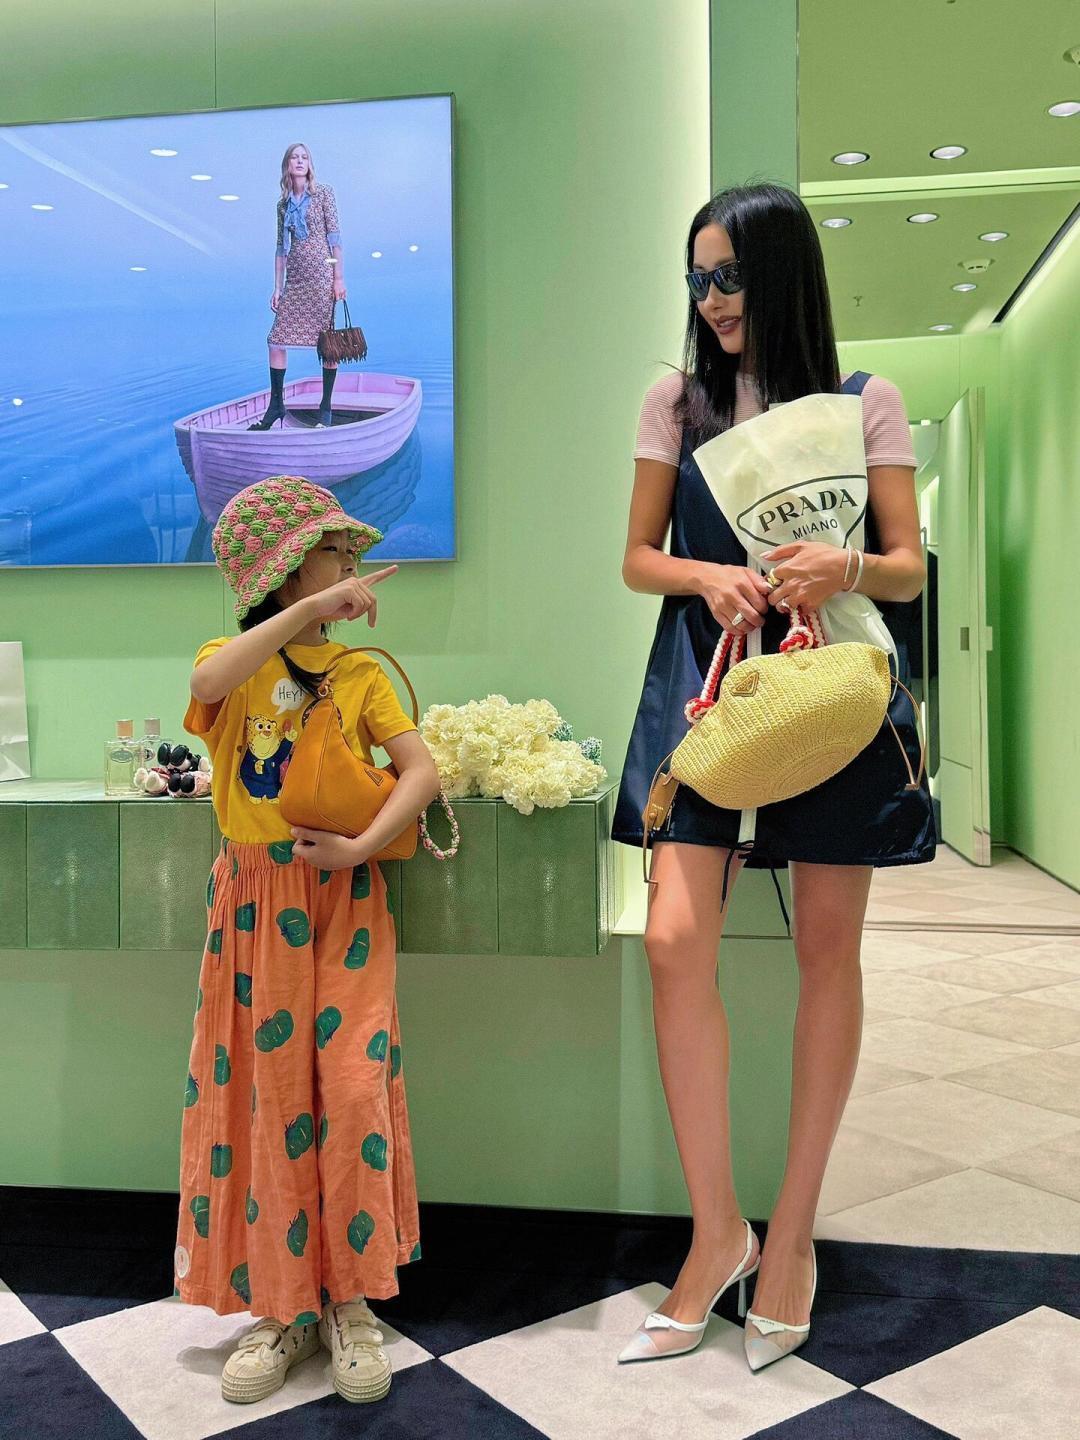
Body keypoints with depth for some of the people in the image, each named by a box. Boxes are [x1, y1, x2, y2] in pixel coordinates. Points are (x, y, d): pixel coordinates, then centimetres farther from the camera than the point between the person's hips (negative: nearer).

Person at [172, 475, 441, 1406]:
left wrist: (361, 847, -20)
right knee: (263, 1098, 4)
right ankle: (282, 1304, 16)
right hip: (254, 903, 0)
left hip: (344, 900, 0)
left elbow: (424, 770, -7)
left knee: (353, 1086, -7)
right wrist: (308, 611, -25)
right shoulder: (236, 660, 5)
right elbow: (208, 682, -22)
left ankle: (350, 1300, 10)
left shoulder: (359, 673, 6)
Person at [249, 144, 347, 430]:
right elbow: (281, 247, 16)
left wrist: (339, 277, -9)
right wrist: (277, 287, 10)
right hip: (295, 277, 5)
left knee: (327, 339, -4)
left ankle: (326, 407, 2)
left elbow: (334, 236, -2)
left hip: (321, 271, -5)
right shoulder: (284, 204, 15)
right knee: (276, 339, -2)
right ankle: (276, 405, 5)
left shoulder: (323, 194, 3)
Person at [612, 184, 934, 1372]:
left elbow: (909, 570, 2)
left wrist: (843, 568, -20)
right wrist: (709, 576, -12)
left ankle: (792, 1230, 21)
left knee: (826, 948, 4)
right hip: (706, 680, 1)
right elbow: (639, 559, 10)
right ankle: (718, 1232, 5)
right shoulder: (677, 400, 9)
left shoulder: (866, 404, 5)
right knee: (674, 940, -12)